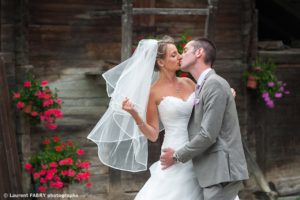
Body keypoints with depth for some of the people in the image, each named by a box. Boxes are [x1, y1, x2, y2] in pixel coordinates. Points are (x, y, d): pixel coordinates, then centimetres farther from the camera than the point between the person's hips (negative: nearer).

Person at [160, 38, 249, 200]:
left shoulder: (215, 84, -12)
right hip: (214, 172, 9)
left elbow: (208, 135, -17)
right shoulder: (202, 86, 18)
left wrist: (177, 156, -5)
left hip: (221, 172, -9)